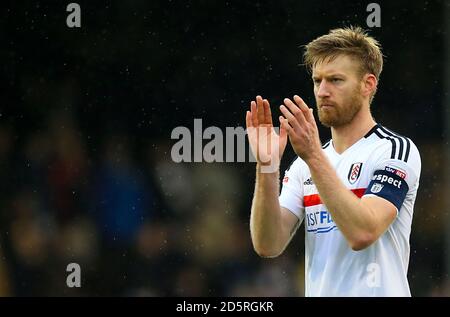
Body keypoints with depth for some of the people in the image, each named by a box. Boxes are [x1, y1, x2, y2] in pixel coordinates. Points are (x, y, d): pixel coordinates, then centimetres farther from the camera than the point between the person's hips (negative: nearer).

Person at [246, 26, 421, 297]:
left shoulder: (396, 150, -7)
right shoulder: (306, 163, 9)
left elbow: (362, 233, -21)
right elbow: (269, 245, -2)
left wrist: (314, 156, -24)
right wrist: (267, 168, -13)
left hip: (377, 292, -5)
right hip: (318, 292, 5)